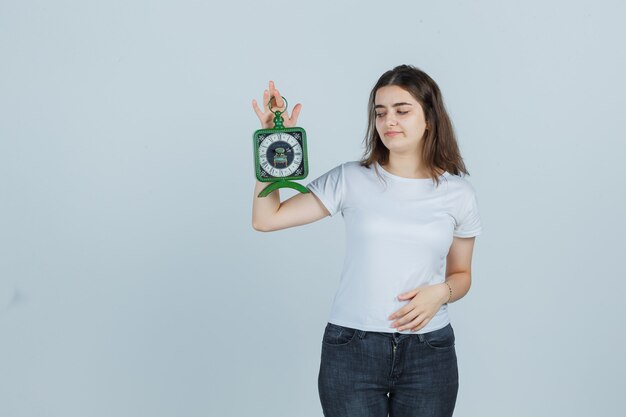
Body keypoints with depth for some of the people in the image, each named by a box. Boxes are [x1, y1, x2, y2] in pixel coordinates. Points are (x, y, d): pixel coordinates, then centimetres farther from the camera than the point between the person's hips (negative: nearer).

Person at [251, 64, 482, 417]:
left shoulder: (459, 193, 3)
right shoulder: (350, 180, -1)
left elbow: (461, 275, 13)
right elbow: (266, 219, -6)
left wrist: (441, 293, -9)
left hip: (428, 352, 1)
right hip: (352, 348, -1)